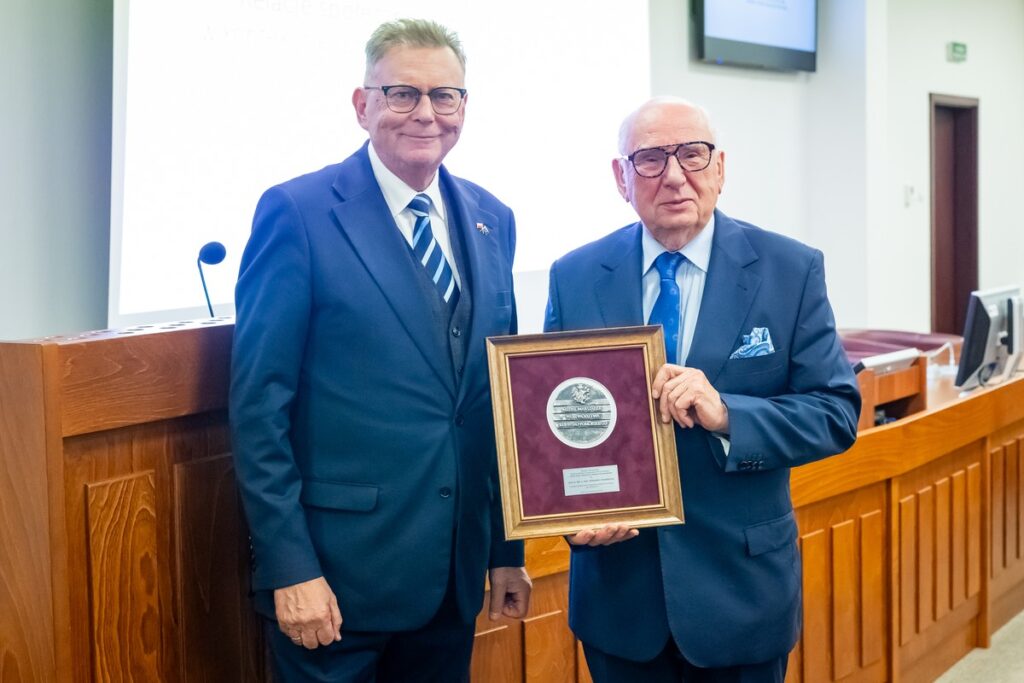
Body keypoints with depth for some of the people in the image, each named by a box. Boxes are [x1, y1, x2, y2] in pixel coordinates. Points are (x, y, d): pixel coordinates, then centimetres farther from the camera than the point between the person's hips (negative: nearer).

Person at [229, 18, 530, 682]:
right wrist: (289, 567, -15)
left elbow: (500, 392, 12)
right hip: (337, 575, -5)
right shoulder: (298, 211, -9)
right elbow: (259, 403, -11)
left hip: (455, 573, 5)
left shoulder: (492, 221, 8)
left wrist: (507, 547, 12)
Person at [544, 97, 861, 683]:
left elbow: (836, 413, -8)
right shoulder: (574, 277, -1)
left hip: (742, 586, -1)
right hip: (617, 586, 1)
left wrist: (726, 414, -25)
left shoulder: (792, 272, -6)